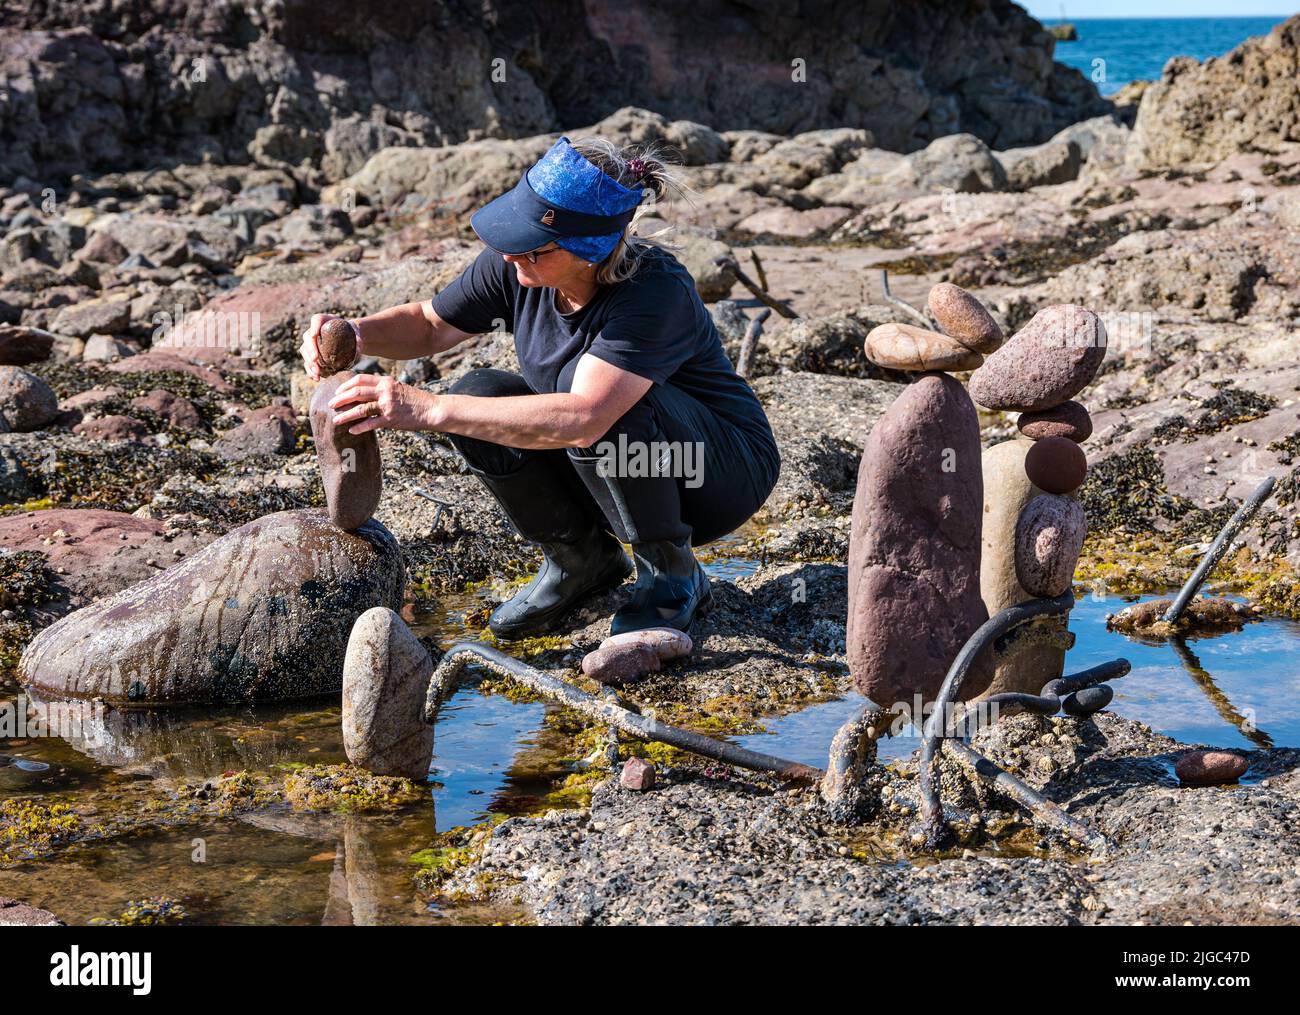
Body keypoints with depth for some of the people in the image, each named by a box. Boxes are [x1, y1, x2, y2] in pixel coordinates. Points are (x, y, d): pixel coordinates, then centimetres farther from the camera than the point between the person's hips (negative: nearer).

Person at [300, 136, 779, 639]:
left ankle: (673, 576, -11)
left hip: (722, 473, -6)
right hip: (615, 475, 6)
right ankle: (580, 560, 4)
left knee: (592, 392, -34)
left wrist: (427, 408, -47)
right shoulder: (514, 267, -14)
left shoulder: (657, 292, -34)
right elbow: (429, 325, 3)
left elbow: (582, 418, -46)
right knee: (478, 396, -18)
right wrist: (354, 333, -20)